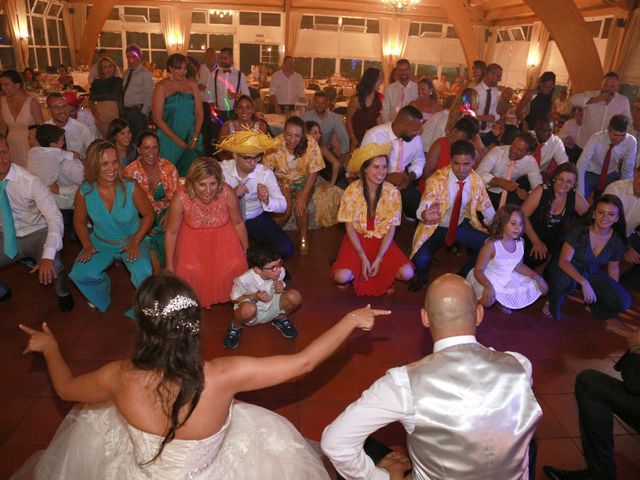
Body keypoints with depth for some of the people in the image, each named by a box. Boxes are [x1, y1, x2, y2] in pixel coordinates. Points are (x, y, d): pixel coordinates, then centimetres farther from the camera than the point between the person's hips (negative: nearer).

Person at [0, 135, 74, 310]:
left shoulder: (29, 181, -22)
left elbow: (54, 218, -27)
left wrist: (48, 256, -39)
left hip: (35, 235, -4)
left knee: (51, 266, -32)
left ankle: (63, 294, 3)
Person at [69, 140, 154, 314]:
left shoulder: (131, 188, -21)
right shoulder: (84, 193, -15)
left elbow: (148, 214, -9)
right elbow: (79, 222, 3)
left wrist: (135, 242, -17)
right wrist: (87, 246, -11)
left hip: (132, 241, -2)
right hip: (101, 243, 3)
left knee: (143, 274, -31)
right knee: (80, 274, -19)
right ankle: (101, 296, 19)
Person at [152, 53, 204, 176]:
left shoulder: (192, 85, 9)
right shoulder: (161, 87, -1)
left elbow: (199, 113, 6)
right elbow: (157, 118, -5)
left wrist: (195, 137, -7)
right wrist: (176, 139, -12)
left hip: (191, 140, 3)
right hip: (169, 139, -3)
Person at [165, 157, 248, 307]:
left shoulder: (227, 194, -31)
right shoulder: (181, 198, -32)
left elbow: (238, 223, -11)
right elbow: (171, 232, -15)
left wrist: (246, 252, 3)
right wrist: (170, 266, -6)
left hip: (222, 234, 1)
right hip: (194, 236, 0)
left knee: (236, 265, -13)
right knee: (188, 270, -15)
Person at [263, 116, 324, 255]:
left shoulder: (311, 143, -25)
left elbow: (313, 172, -17)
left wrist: (303, 197, -21)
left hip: (303, 179, 0)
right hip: (282, 178, 0)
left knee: (301, 207, -22)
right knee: (285, 207, -22)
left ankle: (304, 238, 7)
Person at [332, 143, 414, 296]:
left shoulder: (392, 192, -9)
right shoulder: (352, 190, -12)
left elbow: (391, 228, -7)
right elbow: (349, 226, -8)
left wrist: (378, 259, -16)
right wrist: (363, 258, -16)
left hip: (382, 241, 1)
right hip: (357, 239, -1)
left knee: (406, 273, -21)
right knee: (342, 276, -26)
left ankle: (382, 273, 12)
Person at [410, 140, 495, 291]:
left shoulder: (476, 181, -9)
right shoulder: (437, 179, -23)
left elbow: (488, 210, 3)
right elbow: (424, 206, -39)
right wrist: (425, 215, -62)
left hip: (461, 225, 4)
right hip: (435, 227, -4)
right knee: (421, 260, -28)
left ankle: (464, 277, 12)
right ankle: (422, 277, 11)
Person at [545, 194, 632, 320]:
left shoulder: (617, 241, -6)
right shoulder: (579, 232, -21)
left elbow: (613, 268, 9)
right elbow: (564, 261, -27)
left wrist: (614, 293, 4)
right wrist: (584, 283, -38)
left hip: (593, 274, 4)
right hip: (569, 271, -4)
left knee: (624, 302, -18)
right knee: (565, 278, -41)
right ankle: (554, 303, -8)